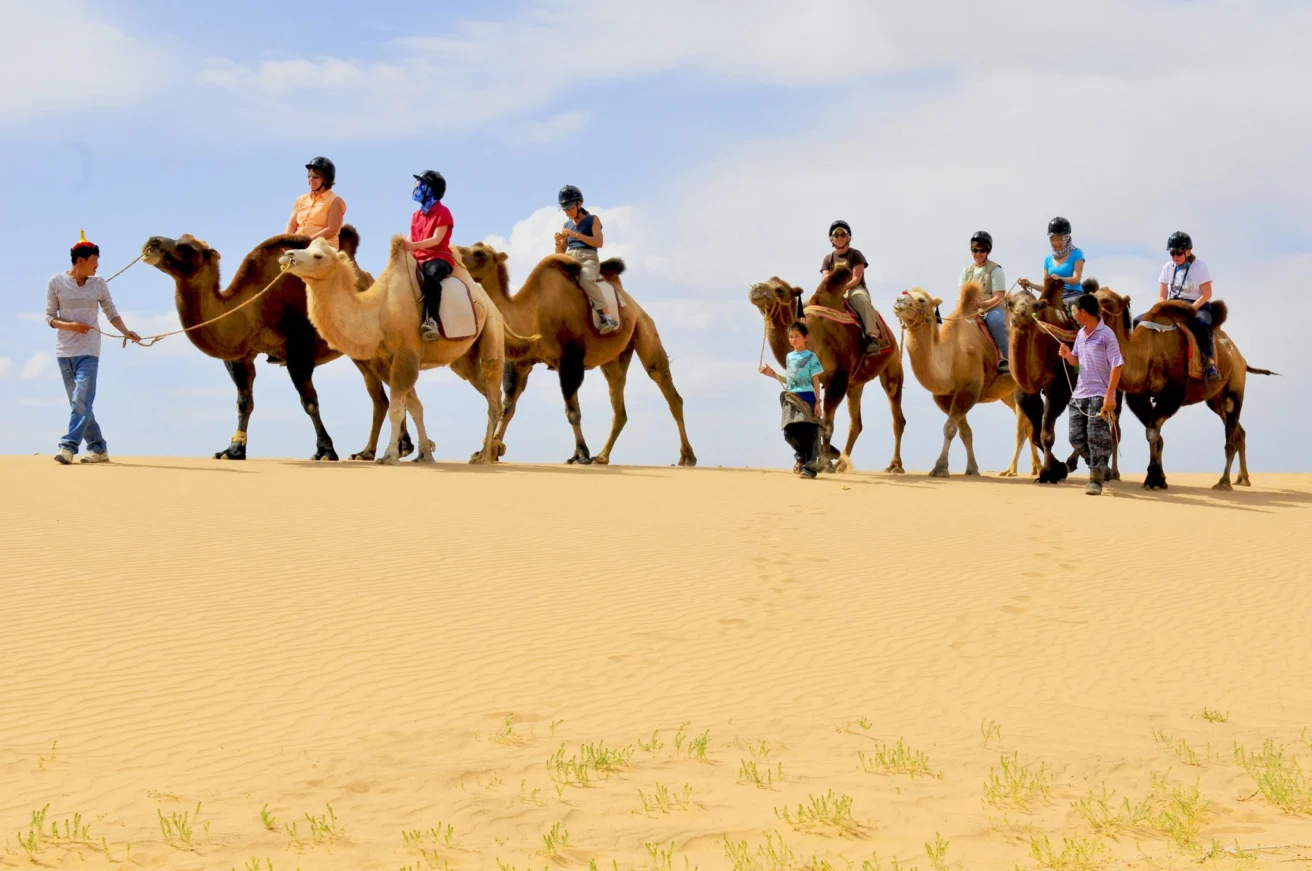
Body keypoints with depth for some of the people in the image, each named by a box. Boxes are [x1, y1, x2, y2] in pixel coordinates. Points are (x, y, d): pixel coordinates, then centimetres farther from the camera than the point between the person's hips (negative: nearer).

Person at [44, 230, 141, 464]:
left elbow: (111, 313, 11)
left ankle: (69, 446, -19)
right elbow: (50, 317, 3)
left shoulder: (99, 284, 3)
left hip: (89, 350, -1)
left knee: (82, 400, -15)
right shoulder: (56, 282, 0)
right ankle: (98, 447, 13)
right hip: (64, 349, 1)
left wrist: (126, 332, -4)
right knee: (78, 402, 5)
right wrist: (70, 326, -15)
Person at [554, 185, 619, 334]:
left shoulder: (592, 220, 7)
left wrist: (576, 234, -15)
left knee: (585, 279, -40)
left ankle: (607, 316, -42)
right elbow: (560, 253, 19)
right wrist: (558, 243, -4)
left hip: (588, 258, -6)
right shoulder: (566, 226, 19)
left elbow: (599, 242, -8)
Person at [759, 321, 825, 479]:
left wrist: (818, 402, -9)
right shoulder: (789, 357, 15)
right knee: (789, 431, 0)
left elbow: (816, 381, -3)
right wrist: (773, 374, 14)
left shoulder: (810, 357, -2)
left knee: (808, 433, -7)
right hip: (791, 399, 5)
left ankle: (809, 467, -4)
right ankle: (802, 457, 25)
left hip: (806, 398, -5)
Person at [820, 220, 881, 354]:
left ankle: (872, 337, -50)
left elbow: (856, 279, -7)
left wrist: (843, 288, -25)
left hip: (855, 289, -4)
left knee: (862, 299, -40)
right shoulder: (828, 259, 15)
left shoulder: (856, 255, 5)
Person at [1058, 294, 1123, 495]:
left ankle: (1096, 479, -2)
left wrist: (1109, 395, -20)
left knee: (1096, 437, -8)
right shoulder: (1080, 334, 11)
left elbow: (1117, 366, -15)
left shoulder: (1106, 335, -12)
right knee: (1076, 437, 6)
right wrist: (1068, 355, 0)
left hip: (1099, 395, -8)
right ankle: (1099, 468, 24)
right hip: (1079, 395, 8)